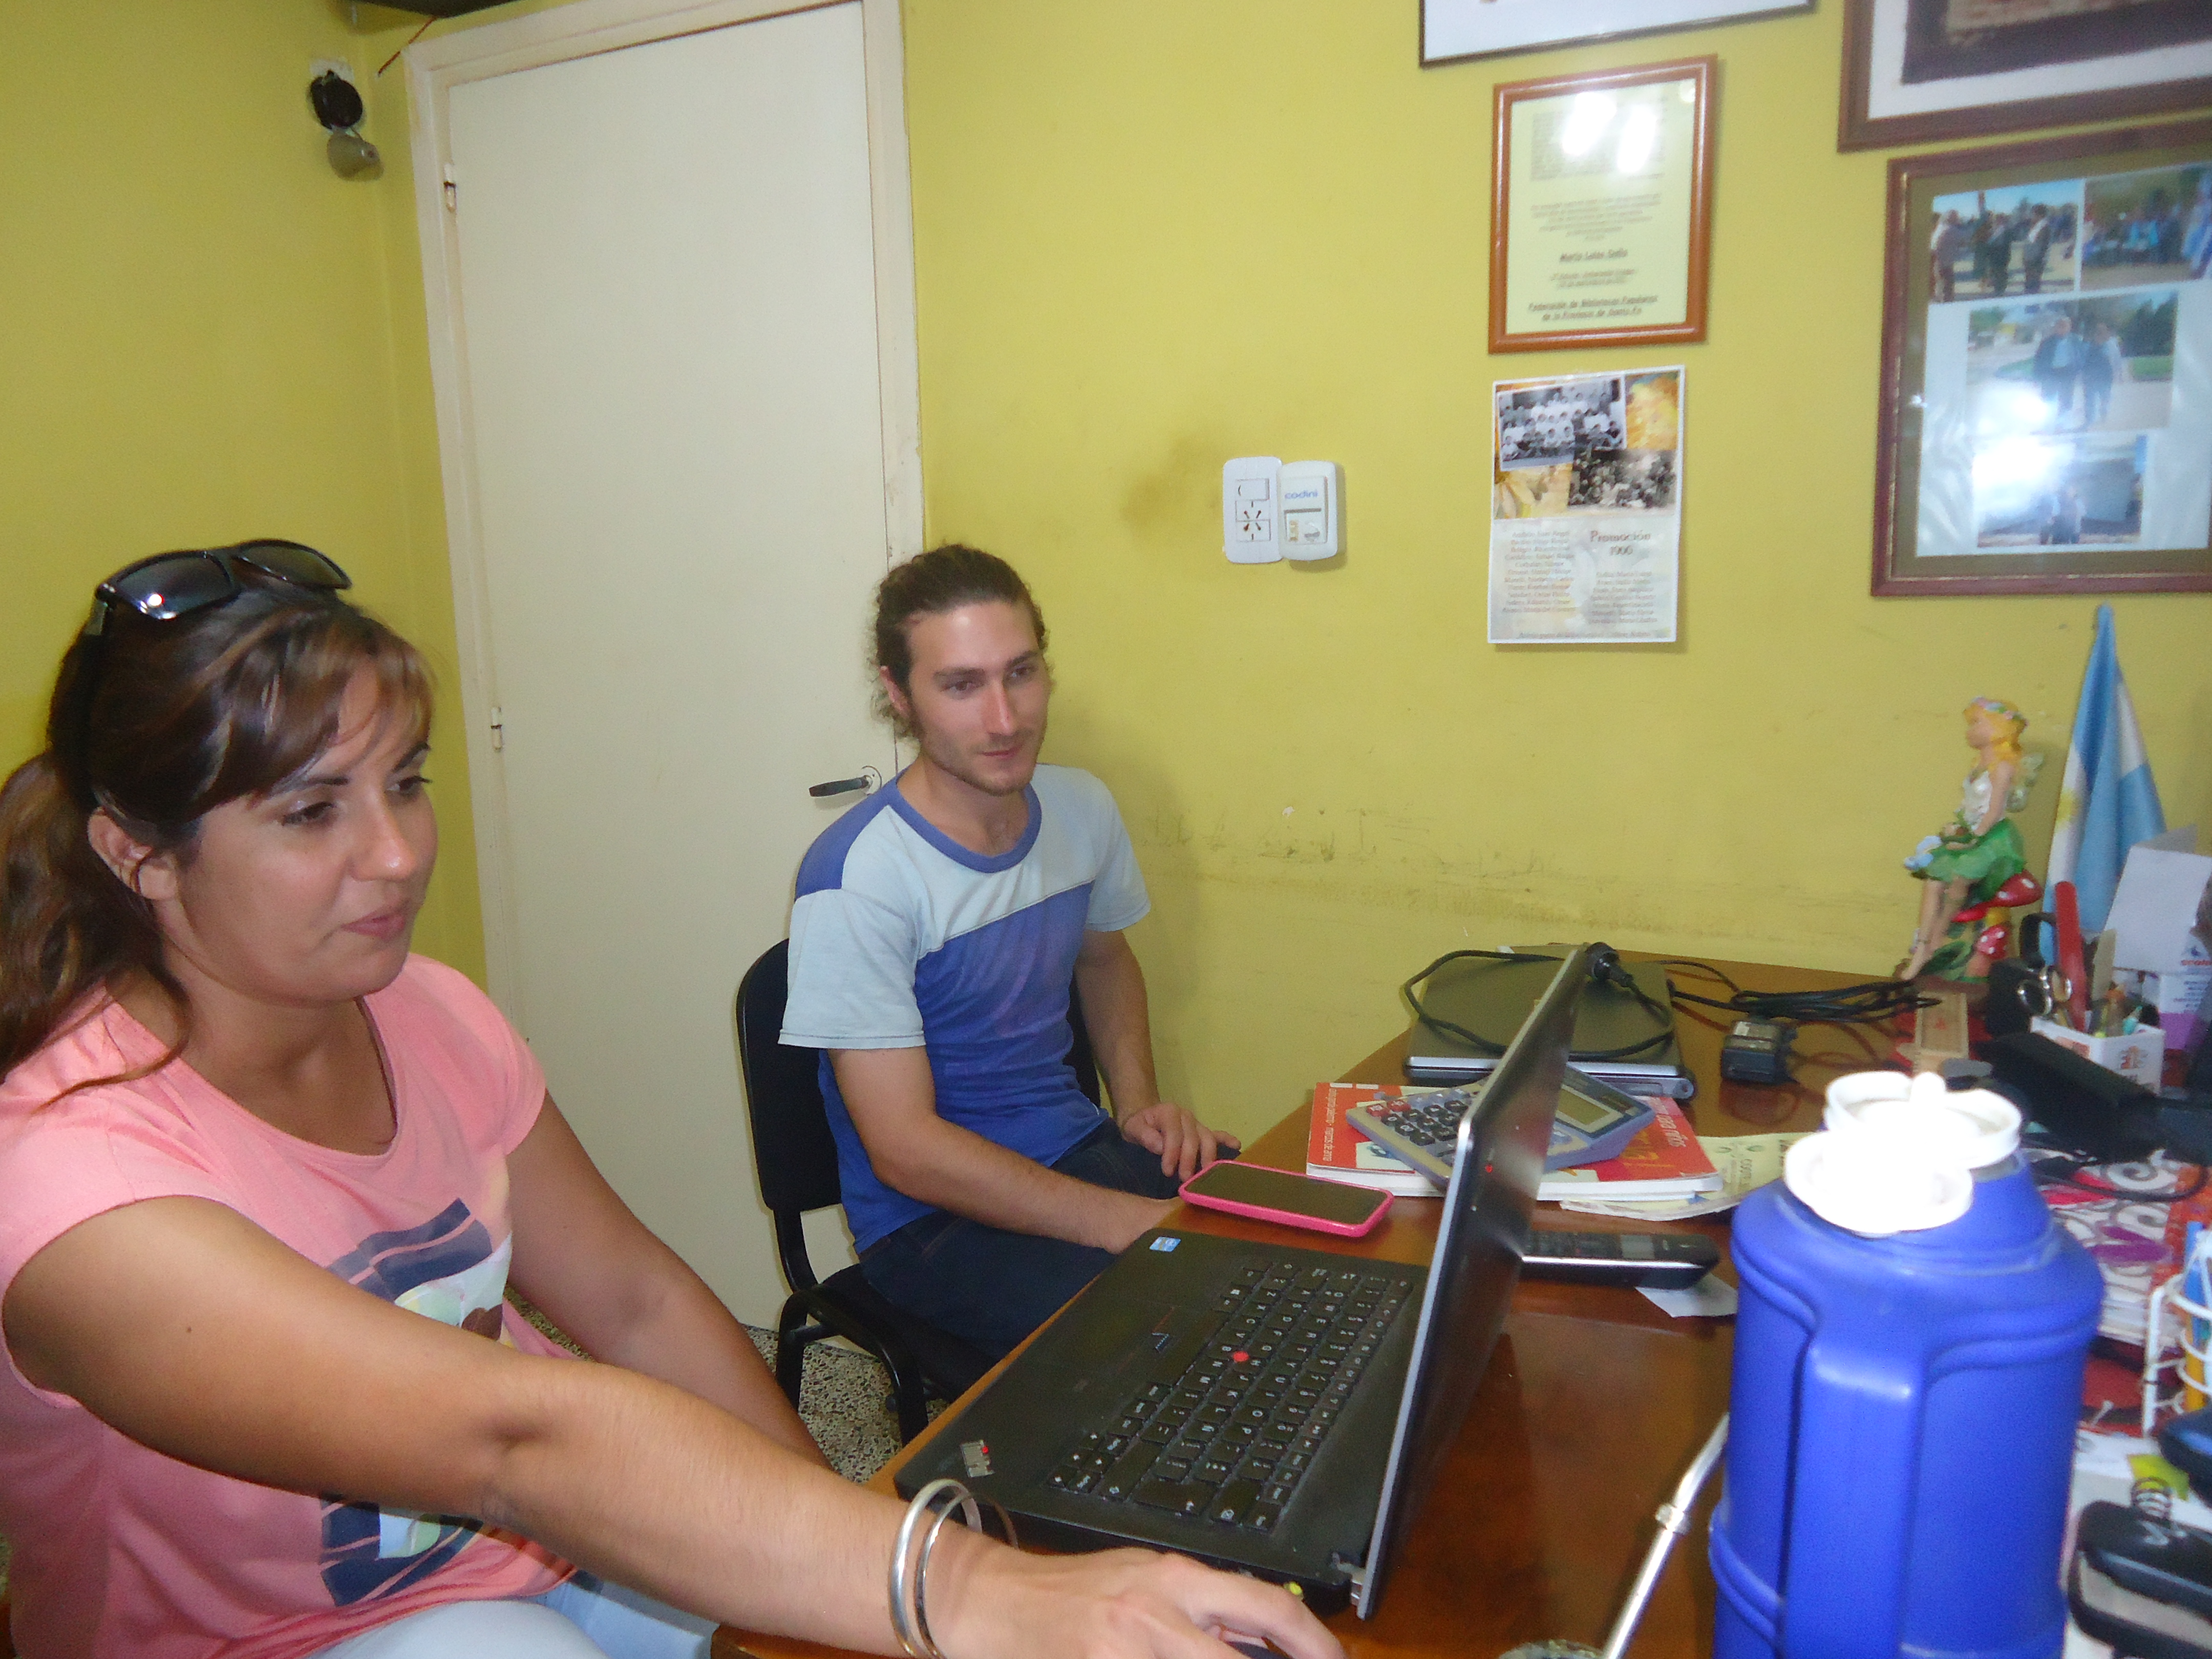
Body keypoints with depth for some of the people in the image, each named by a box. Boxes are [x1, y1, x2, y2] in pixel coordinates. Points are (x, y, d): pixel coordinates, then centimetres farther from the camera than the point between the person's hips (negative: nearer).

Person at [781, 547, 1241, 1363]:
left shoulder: (1081, 807, 1)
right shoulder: (856, 879, -21)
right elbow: (906, 1150, -21)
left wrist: (1139, 1103, 4)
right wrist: (1133, 1223, -23)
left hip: (1077, 1151, 7)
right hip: (934, 1220, -6)